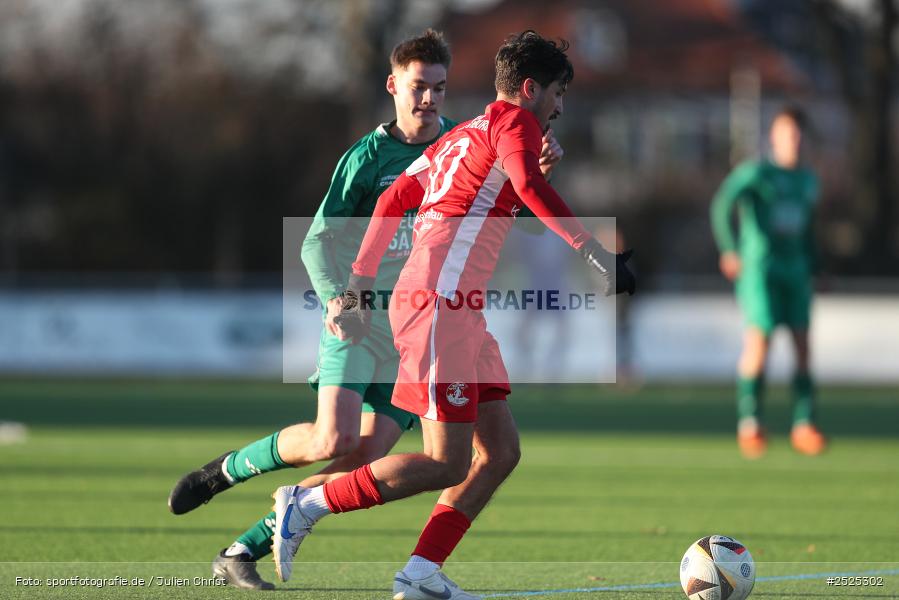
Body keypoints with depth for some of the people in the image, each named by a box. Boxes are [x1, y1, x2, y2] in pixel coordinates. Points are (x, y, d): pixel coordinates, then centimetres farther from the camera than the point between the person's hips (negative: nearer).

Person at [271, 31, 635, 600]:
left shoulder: (462, 136, 23)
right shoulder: (513, 121, -3)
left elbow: (393, 200, 23)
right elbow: (528, 184, -24)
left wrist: (361, 283, 24)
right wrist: (589, 247, -27)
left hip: (459, 314, 10)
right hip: (437, 303, -10)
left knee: (501, 452, 8)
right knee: (447, 465, -9)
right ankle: (307, 505, -2)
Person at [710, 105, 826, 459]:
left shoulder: (808, 181, 15)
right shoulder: (755, 173, -6)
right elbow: (722, 205, -19)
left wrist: (810, 271, 19)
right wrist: (729, 249, -32)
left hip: (796, 271, 5)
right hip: (759, 268, -5)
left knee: (802, 345, -2)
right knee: (758, 341, -14)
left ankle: (804, 426, 0)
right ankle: (749, 423, -5)